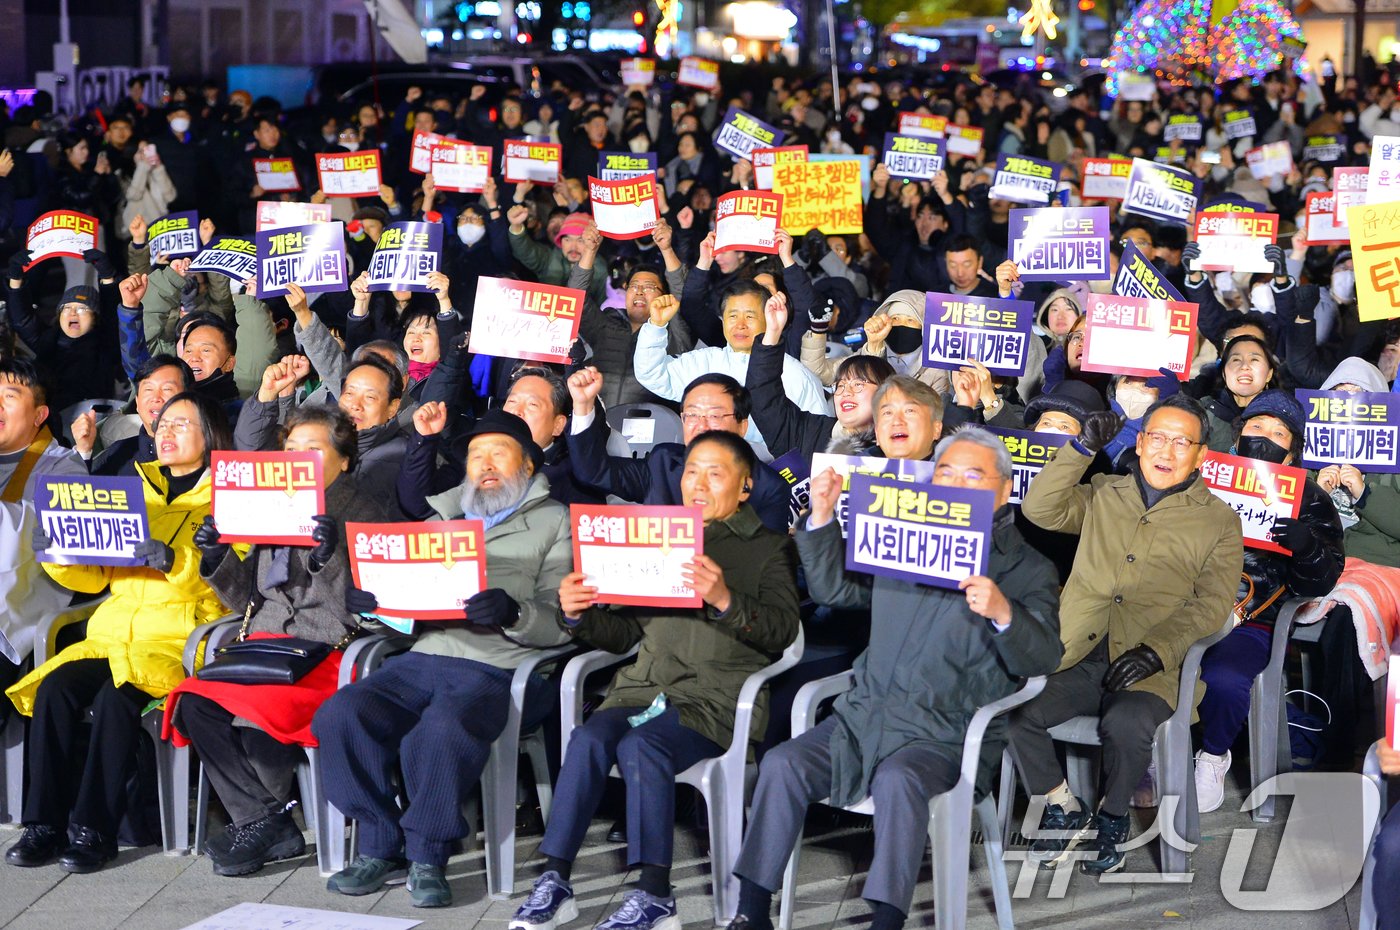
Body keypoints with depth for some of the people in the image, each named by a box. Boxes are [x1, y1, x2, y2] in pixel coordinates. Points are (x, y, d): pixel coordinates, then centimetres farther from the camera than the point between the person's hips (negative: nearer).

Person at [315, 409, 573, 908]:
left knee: (441, 732, -36)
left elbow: (560, 623, -1)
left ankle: (427, 856, -17)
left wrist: (514, 613, -23)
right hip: (425, 657, 5)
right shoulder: (446, 515, 28)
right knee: (340, 715, -22)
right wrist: (372, 602, 1)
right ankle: (379, 847, -11)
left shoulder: (555, 523, 11)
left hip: (499, 667, -5)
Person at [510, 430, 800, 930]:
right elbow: (623, 634, 22)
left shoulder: (768, 548, 10)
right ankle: (554, 883, -24)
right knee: (589, 737, -25)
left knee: (640, 745, -31)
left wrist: (725, 600, -23)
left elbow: (782, 631, -6)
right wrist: (580, 616, 2)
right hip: (645, 685, 5)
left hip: (716, 696, -4)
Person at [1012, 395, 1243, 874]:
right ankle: (1064, 809, 1)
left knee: (1126, 724, -35)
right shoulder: (1104, 495, 22)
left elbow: (1212, 603, 2)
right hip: (1076, 657, 3)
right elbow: (1040, 509, 10)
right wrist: (1082, 448, 1)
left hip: (1148, 669, -3)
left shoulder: (1219, 522, 12)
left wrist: (1157, 648, -14)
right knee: (1015, 711, -23)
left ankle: (1113, 817, -4)